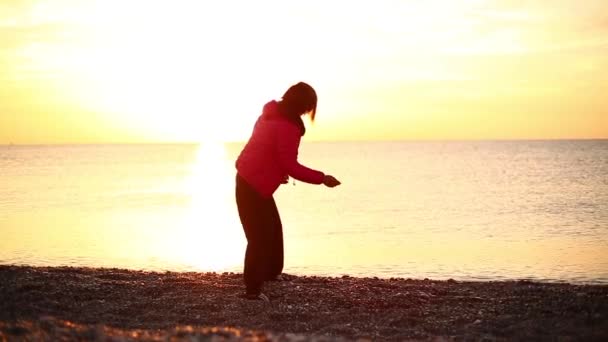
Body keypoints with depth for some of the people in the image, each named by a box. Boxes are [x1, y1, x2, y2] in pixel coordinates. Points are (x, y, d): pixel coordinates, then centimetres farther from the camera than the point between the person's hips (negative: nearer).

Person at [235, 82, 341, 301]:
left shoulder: (271, 115, 8)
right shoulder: (288, 127, -21)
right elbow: (290, 166, -23)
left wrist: (278, 173, 28)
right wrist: (322, 178, -17)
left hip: (248, 178, 10)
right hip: (255, 185, -10)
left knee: (272, 228, 22)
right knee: (260, 237, -4)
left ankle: (270, 272, 36)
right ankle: (253, 289, 0)